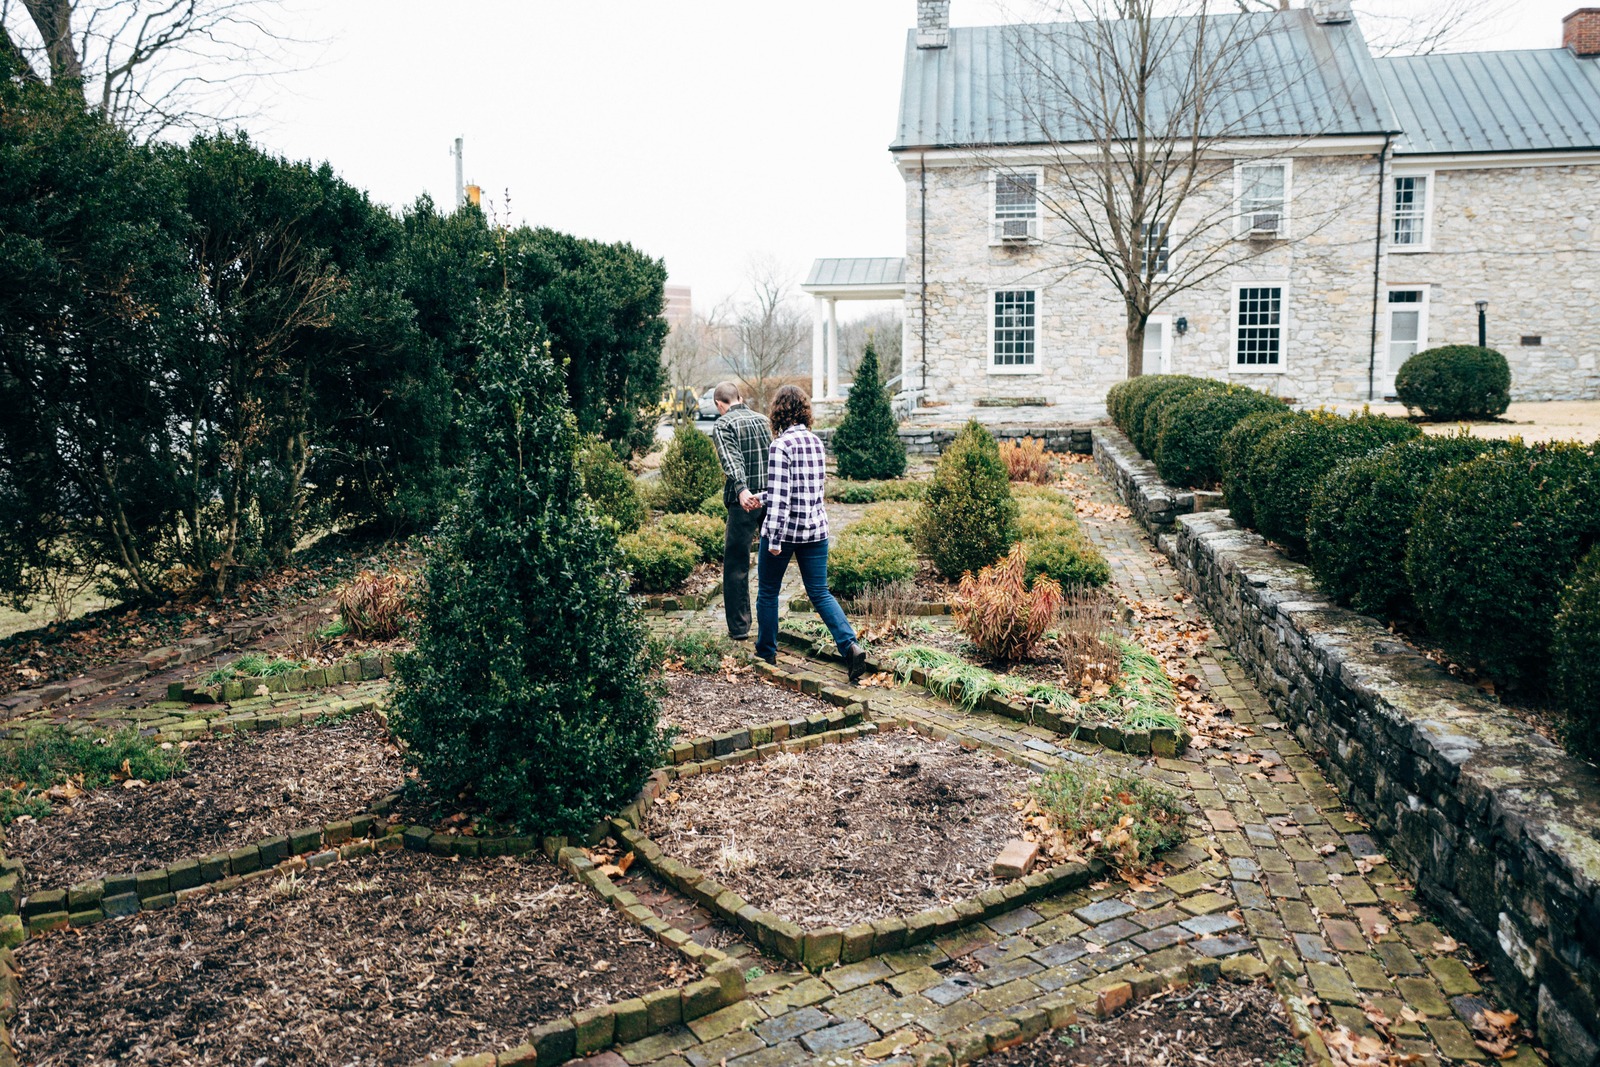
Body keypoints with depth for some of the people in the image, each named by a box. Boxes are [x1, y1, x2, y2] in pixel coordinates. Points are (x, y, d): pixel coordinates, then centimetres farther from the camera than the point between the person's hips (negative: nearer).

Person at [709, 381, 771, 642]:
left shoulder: (722, 425, -6)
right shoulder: (763, 420, 12)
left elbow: (732, 460, -23)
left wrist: (742, 490, -36)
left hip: (745, 503, -6)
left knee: (736, 566, 3)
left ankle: (739, 626, 5)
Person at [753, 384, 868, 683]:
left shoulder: (781, 445, -15)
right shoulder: (816, 441, 7)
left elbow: (778, 495, -19)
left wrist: (774, 537, -17)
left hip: (786, 529, -6)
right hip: (816, 528, 6)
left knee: (767, 592, 12)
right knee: (820, 593, 8)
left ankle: (766, 652, 24)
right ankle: (850, 645, -8)